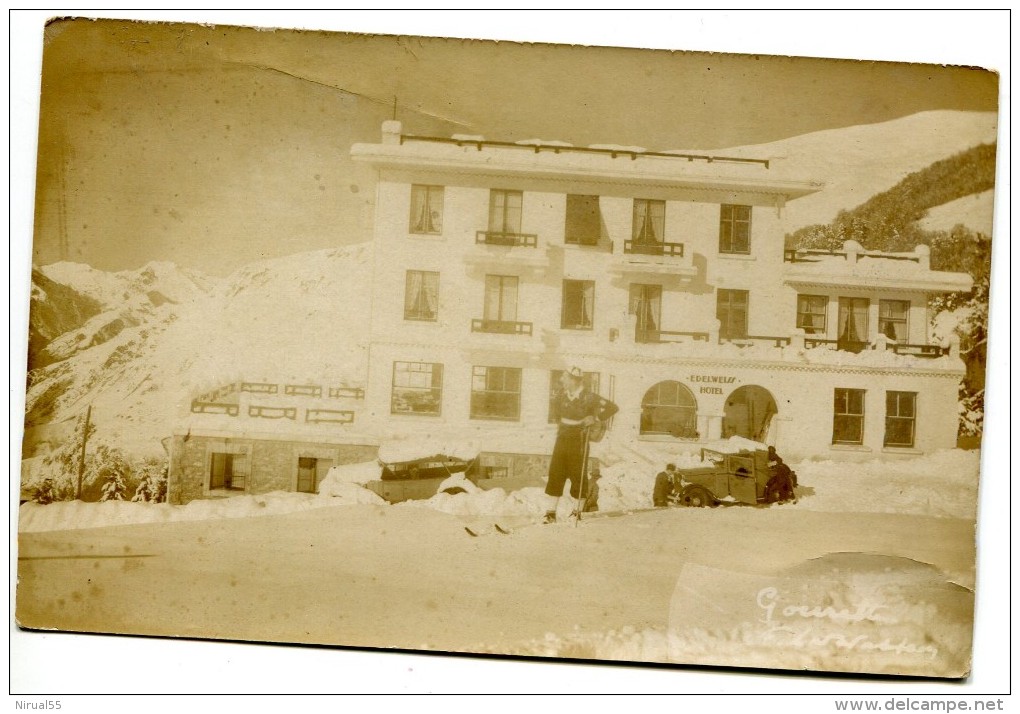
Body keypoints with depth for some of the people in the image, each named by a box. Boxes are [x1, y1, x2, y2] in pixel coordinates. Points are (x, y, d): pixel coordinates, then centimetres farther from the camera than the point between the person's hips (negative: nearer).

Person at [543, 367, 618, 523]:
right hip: (562, 439, 5)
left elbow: (613, 407, -12)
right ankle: (550, 513, 3)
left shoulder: (588, 398, -12)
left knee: (577, 476, 0)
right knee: (555, 475, 0)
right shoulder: (562, 395, 5)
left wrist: (595, 418, -14)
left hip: (579, 441, -4)